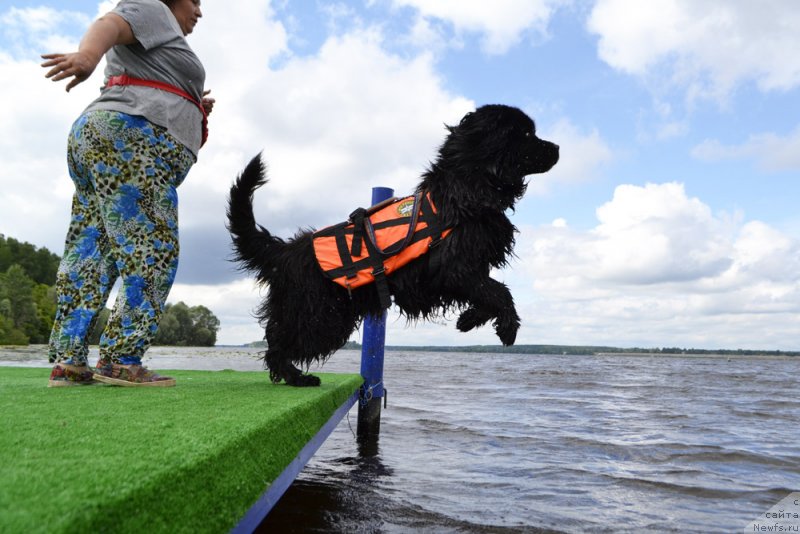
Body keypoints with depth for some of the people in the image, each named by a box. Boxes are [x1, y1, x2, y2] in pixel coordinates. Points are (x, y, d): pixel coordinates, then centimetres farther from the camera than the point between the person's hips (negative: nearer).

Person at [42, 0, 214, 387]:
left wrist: (192, 108, 25)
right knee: (152, 254, -14)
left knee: (90, 258, 1)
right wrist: (86, 56, -34)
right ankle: (120, 360, -18)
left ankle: (67, 362, -1)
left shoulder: (148, 50, 34)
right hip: (126, 144, -10)